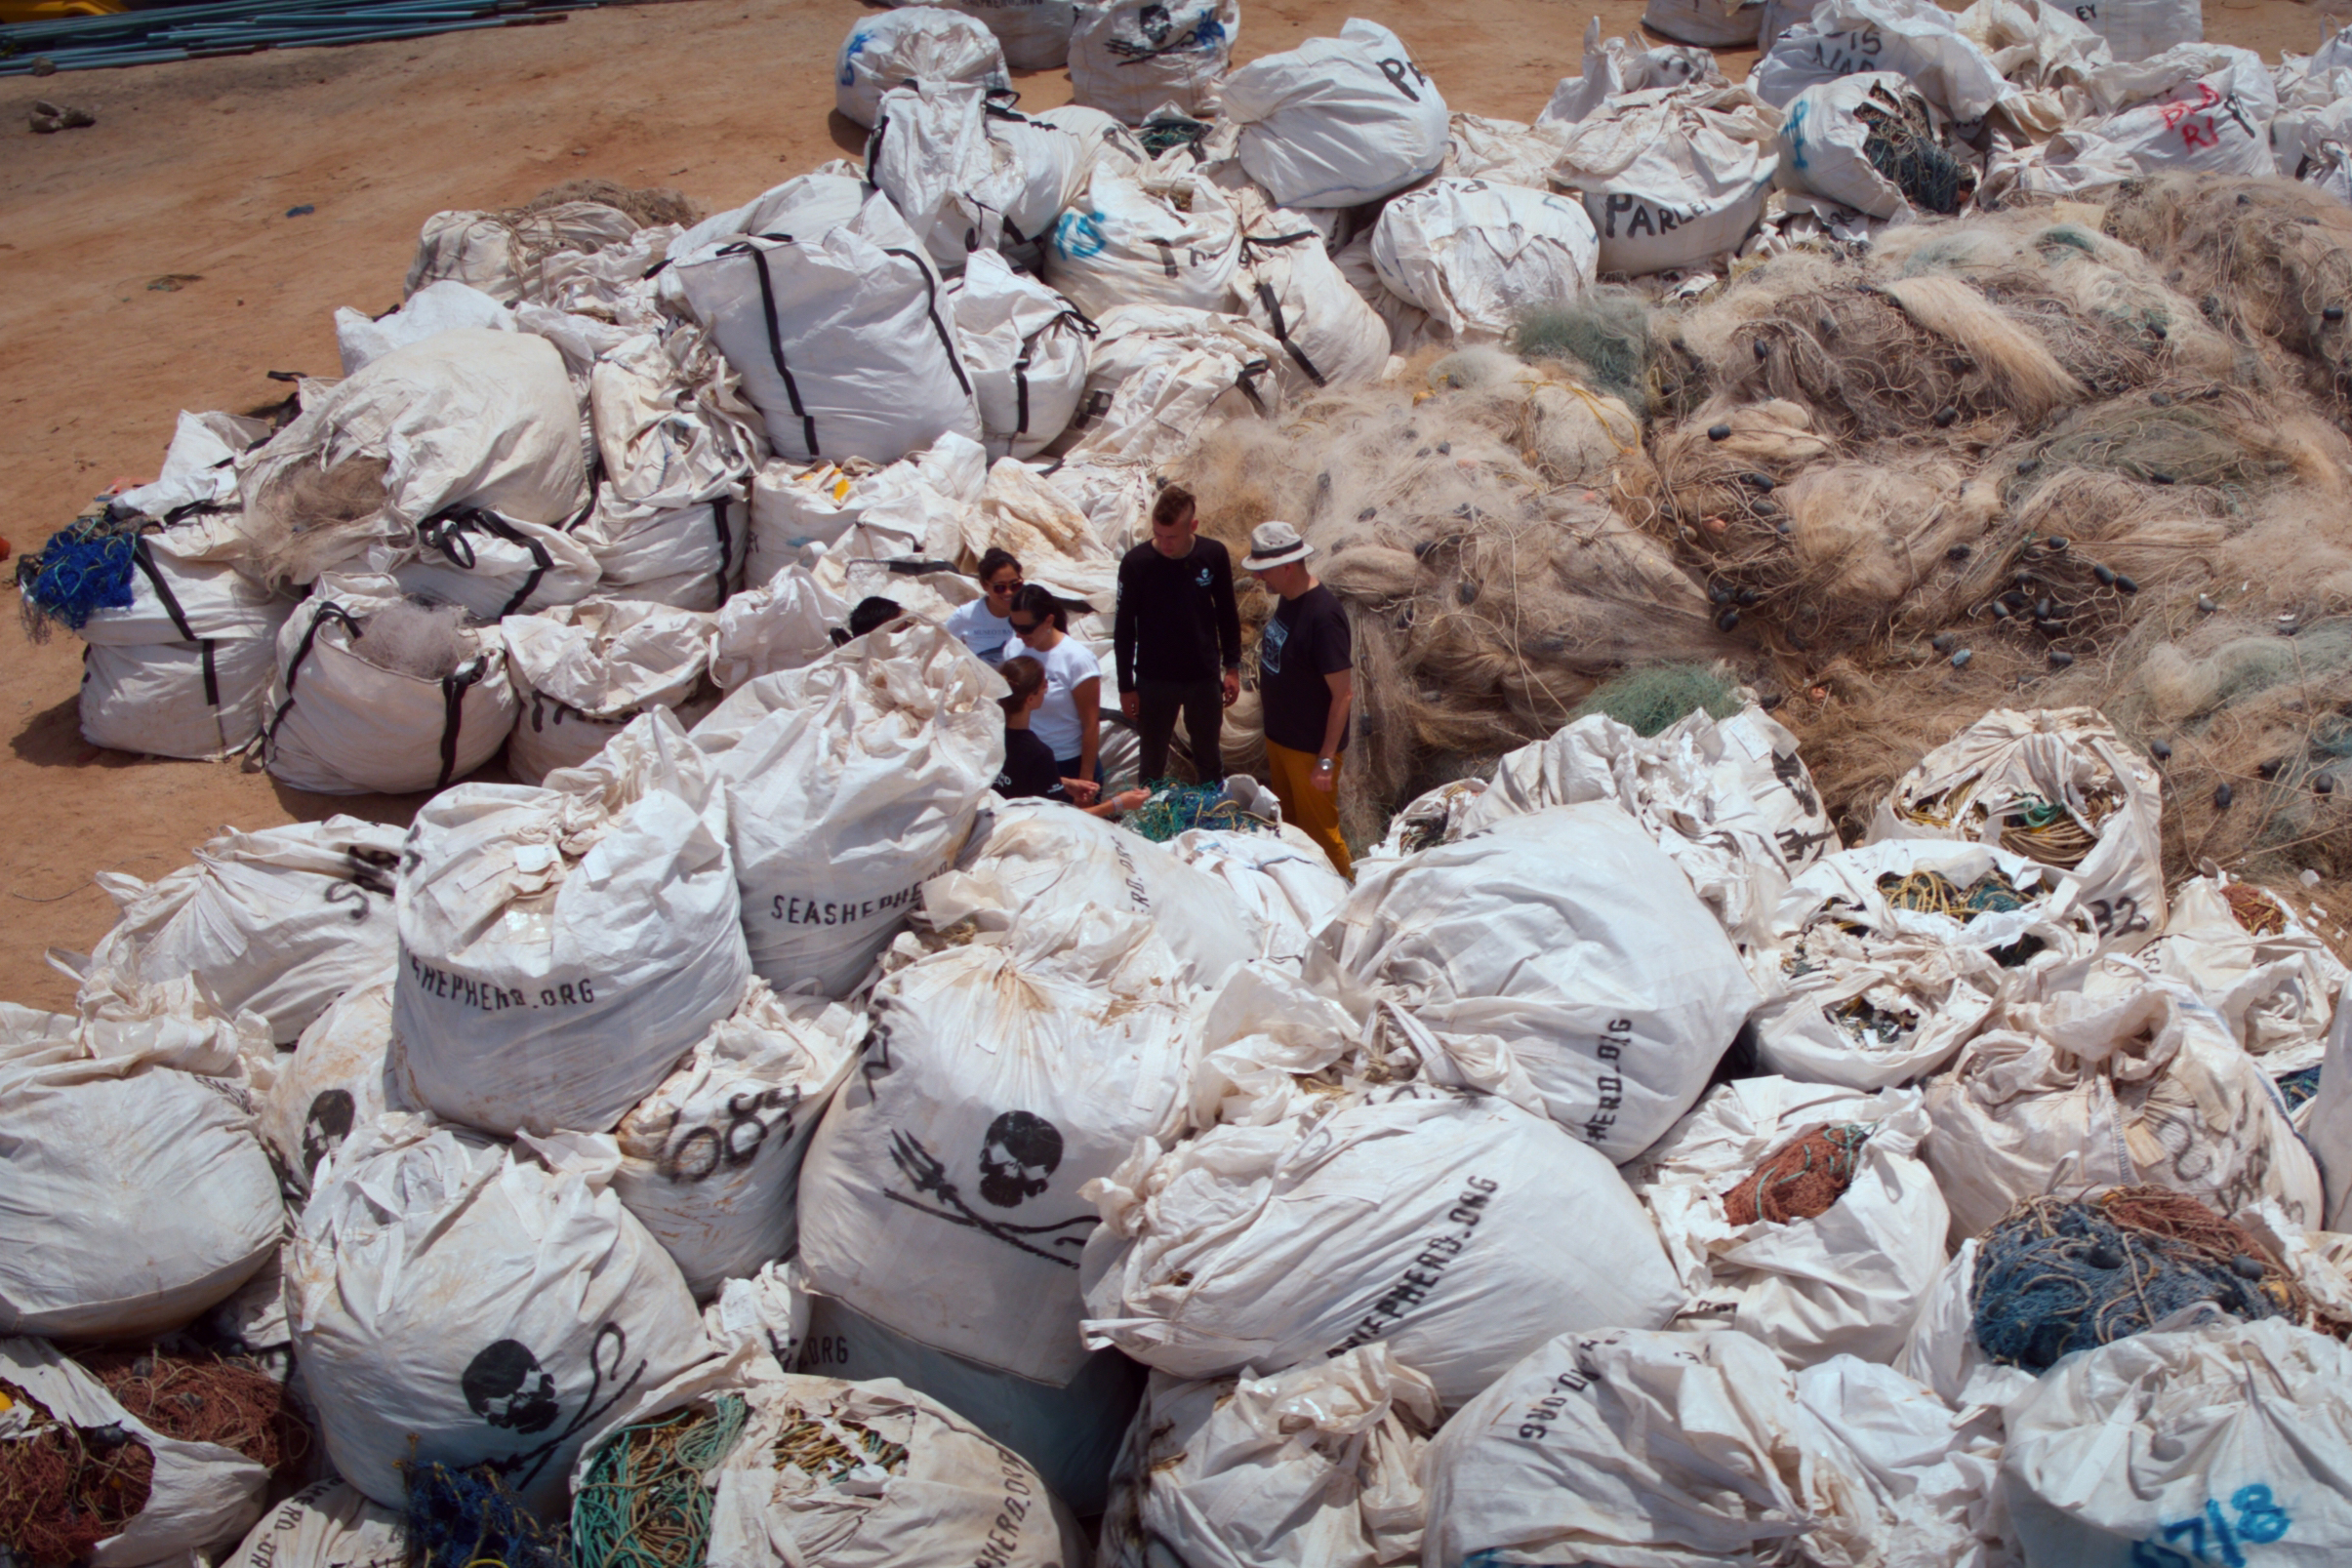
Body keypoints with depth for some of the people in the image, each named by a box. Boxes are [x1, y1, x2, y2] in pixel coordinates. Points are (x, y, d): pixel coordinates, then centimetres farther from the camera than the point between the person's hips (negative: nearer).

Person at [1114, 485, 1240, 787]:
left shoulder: (1214, 555, -11)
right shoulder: (1135, 562, -16)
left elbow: (1227, 613, 4)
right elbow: (1124, 629, -7)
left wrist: (1232, 667, 5)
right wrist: (1125, 686, -4)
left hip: (1205, 677, 2)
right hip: (1154, 680, -1)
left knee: (1209, 761, 17)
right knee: (1153, 763, 11)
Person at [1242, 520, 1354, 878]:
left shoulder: (1323, 615, -26)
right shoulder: (1288, 599, 1)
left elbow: (1343, 693, -24)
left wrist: (1326, 759, -22)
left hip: (1311, 750, -9)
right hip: (1280, 739, 9)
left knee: (1320, 834, 5)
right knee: (1289, 825, 21)